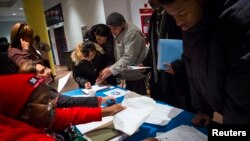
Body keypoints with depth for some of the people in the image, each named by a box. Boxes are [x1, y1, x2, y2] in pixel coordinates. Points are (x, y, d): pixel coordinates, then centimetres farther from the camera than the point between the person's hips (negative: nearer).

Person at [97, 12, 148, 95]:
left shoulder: (132, 33, -21)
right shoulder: (117, 33, 7)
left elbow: (128, 58, -26)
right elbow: (117, 55, 8)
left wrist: (111, 70, -26)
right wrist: (109, 69, -3)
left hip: (137, 76, -8)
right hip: (128, 76, 8)